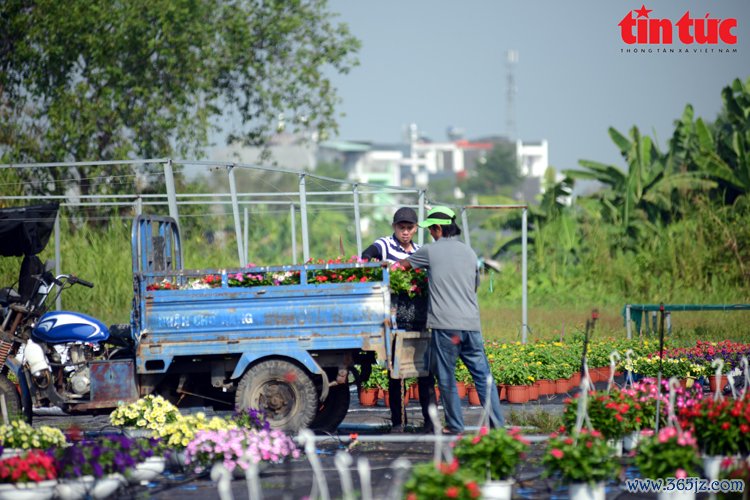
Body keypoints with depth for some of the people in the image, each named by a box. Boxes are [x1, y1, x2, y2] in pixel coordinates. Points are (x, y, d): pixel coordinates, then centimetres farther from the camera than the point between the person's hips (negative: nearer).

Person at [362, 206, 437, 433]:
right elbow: (366, 257, -17)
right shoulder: (384, 245, 2)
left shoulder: (419, 251, 17)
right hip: (393, 318, -4)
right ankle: (398, 421, 7)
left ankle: (430, 419, 4)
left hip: (417, 318, 4)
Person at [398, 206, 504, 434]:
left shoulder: (431, 251, 1)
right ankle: (497, 421, 3)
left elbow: (402, 265, 15)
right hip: (471, 323, 4)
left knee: (446, 377, 5)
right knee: (482, 374, 6)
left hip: (445, 324, -4)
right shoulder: (469, 252, 13)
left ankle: (455, 425, 6)